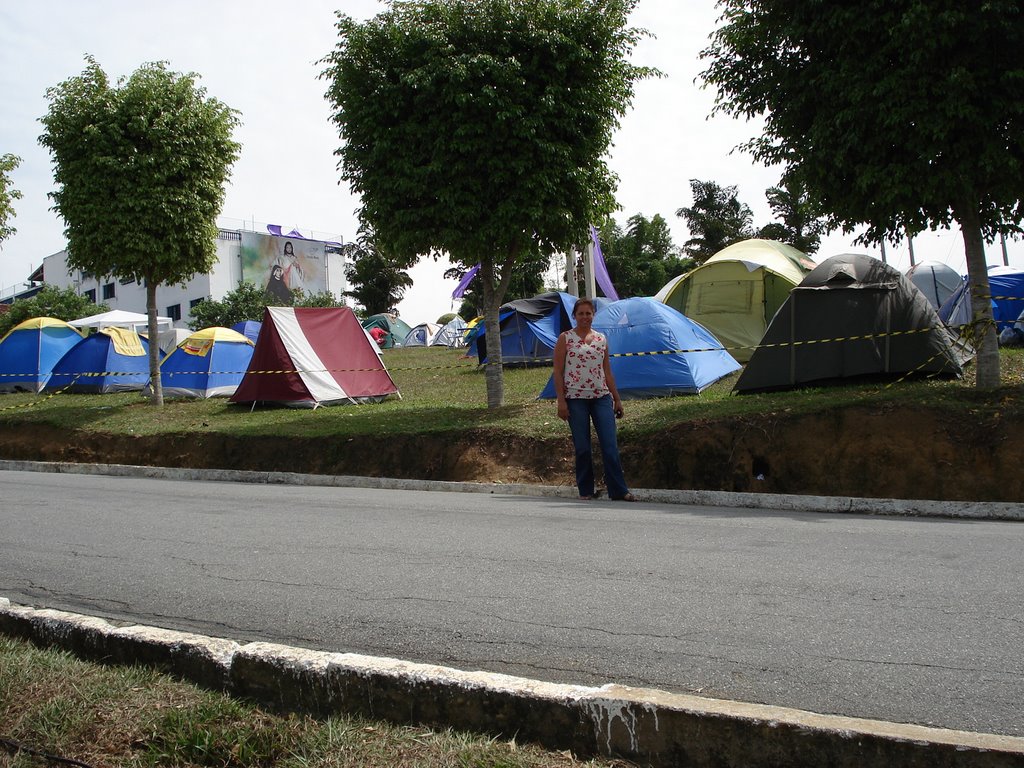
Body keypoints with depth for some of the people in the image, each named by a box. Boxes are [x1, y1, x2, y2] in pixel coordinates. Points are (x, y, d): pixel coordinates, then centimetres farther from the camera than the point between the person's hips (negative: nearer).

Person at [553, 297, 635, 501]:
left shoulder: (601, 338, 13)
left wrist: (617, 399, 13)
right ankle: (586, 490, 11)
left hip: (602, 397, 3)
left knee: (610, 445, -4)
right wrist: (561, 401, -9)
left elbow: (607, 372, 17)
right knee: (582, 447, 0)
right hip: (575, 398, -3)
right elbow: (558, 373, -1)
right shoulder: (565, 338, 2)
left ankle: (618, 490, -2)